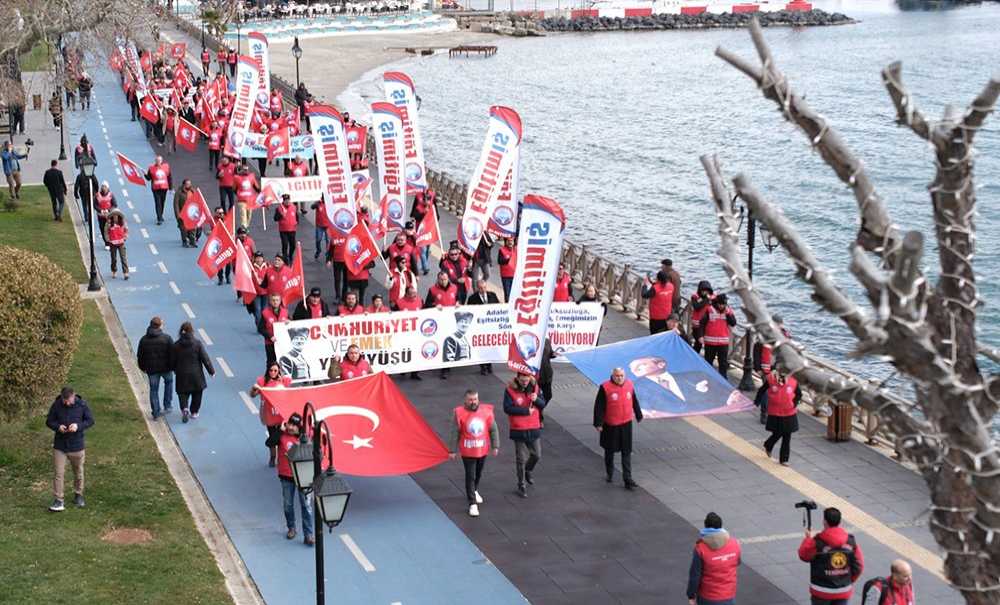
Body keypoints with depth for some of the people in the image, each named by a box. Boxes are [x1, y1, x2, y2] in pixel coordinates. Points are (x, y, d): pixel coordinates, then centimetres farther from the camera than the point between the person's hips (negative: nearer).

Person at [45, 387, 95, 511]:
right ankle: (58, 500, 1)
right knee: (58, 473, -4)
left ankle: (78, 495, 34)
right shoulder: (56, 405, -9)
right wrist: (58, 427, -21)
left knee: (78, 472, 15)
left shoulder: (82, 405, -10)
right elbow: (49, 421, 0)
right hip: (59, 445, 0)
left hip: (77, 446, 1)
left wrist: (78, 426, -21)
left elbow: (90, 420, -2)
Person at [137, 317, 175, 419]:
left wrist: (143, 368, 19)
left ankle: (155, 413, 12)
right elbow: (173, 354, -11)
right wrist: (173, 366, 1)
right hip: (166, 367, -2)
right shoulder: (166, 338, -11)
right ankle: (167, 406, 23)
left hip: (151, 369, 2)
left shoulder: (144, 339, -1)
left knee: (153, 389, 11)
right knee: (168, 382, 26)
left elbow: (140, 356, 6)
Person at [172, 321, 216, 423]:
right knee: (197, 393, 17)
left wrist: (176, 371, 19)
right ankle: (194, 412, 23)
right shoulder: (197, 343, -13)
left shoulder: (176, 345, -8)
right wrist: (211, 371, 2)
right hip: (196, 375, -1)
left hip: (182, 376, 1)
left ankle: (184, 408, -12)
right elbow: (205, 359, -9)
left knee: (183, 392, 13)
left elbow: (173, 361, 0)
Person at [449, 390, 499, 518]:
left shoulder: (486, 411, -8)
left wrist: (495, 446, 0)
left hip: (483, 450, 3)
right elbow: (455, 433, -8)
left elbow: (493, 429, 1)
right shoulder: (459, 413, -14)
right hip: (467, 451, -3)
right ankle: (472, 504, 3)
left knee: (478, 474, 23)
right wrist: (453, 450, -6)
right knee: (470, 476, -2)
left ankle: (474, 491, 49)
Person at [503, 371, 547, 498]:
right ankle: (522, 485, 16)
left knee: (536, 455, 13)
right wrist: (526, 411, -19)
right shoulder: (510, 390, -13)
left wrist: (536, 399, -21)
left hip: (534, 428, 4)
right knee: (521, 458, 4)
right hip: (518, 430, -4)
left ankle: (528, 471, 43)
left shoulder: (534, 387, -1)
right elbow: (507, 408, -20)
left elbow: (543, 404, 1)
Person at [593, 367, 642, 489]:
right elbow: (599, 407, -12)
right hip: (610, 425, -3)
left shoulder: (629, 385, 0)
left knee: (626, 452, 3)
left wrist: (639, 415, 23)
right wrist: (598, 423, -14)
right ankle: (609, 473, 36)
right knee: (610, 451, 15)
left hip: (626, 424, 3)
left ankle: (628, 480, 5)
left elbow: (634, 402, 14)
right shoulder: (605, 388, -14)